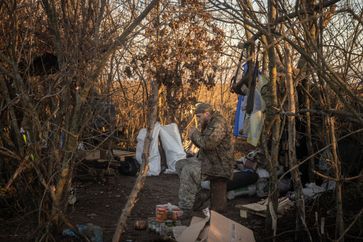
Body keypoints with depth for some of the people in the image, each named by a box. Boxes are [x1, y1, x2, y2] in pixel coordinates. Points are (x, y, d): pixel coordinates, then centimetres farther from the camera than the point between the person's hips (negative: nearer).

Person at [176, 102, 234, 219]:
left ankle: (185, 210, -24)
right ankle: (195, 192, 8)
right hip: (207, 160, 11)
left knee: (188, 170, -27)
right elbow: (201, 144, 21)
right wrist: (193, 135, 1)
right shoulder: (208, 124, 13)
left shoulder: (218, 124, -18)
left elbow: (208, 144, -29)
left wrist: (195, 134, -13)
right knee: (180, 164, 10)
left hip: (218, 165, -11)